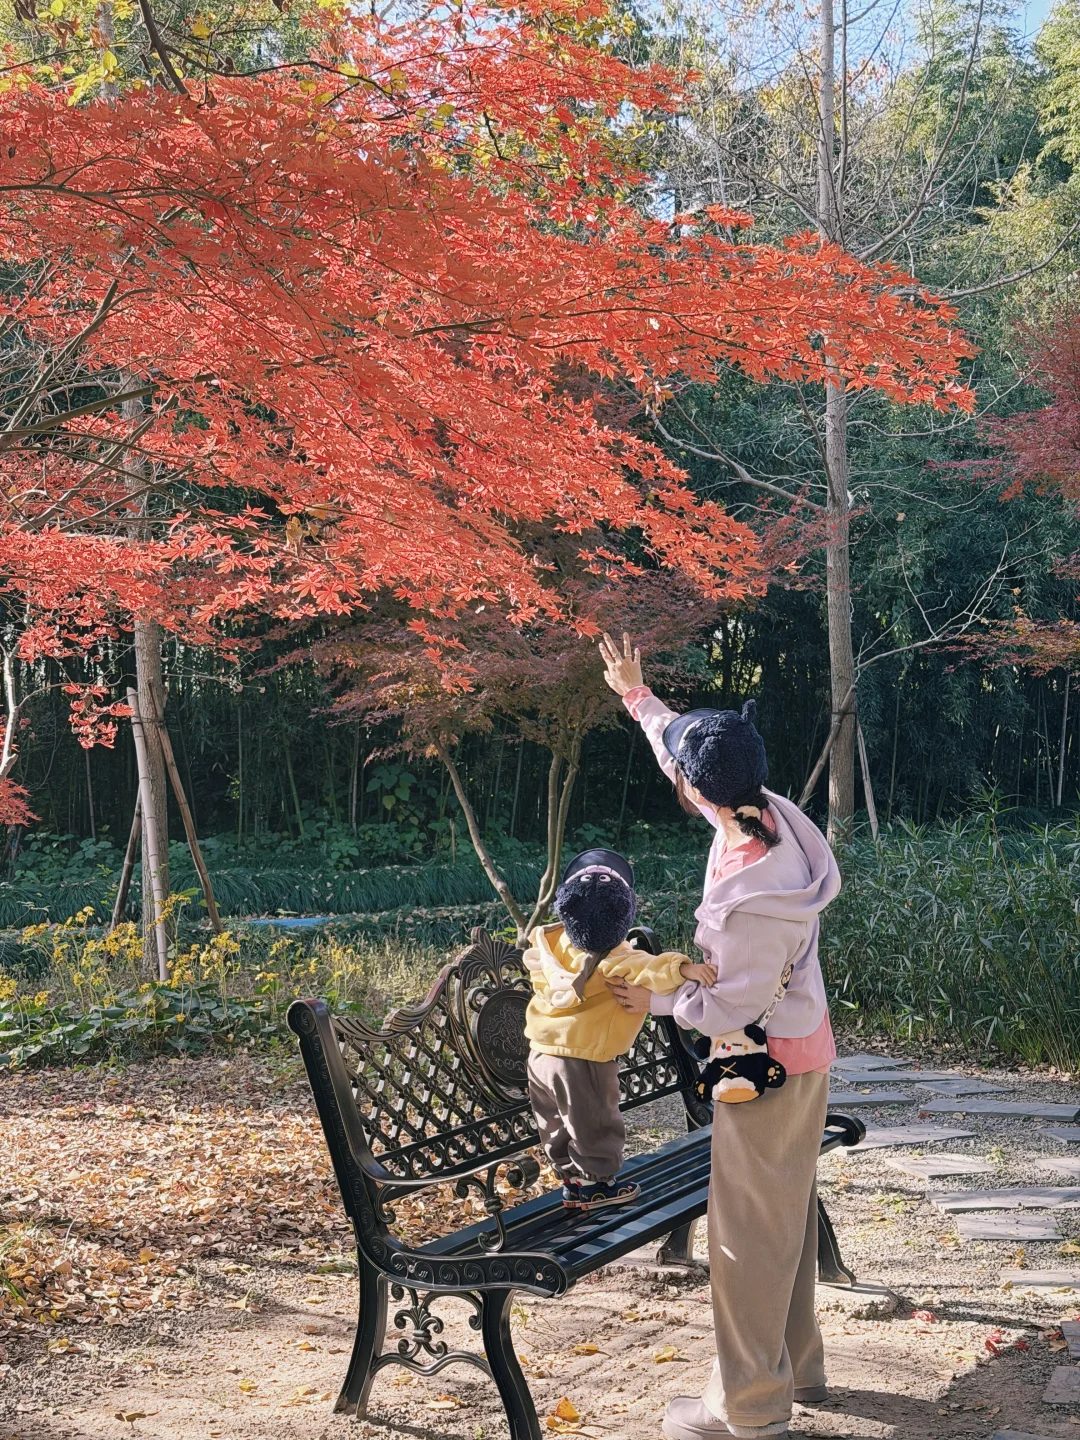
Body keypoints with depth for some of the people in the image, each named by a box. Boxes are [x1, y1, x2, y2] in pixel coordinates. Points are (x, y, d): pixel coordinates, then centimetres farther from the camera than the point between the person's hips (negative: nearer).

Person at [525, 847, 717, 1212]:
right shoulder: (615, 958, -27)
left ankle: (570, 1177, 40)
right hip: (584, 1061, -6)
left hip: (541, 1054, 6)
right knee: (593, 1125, 17)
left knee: (556, 1126, 24)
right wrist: (683, 969, -58)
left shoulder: (547, 944, -8)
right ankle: (595, 1184, 32)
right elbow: (648, 970, -45)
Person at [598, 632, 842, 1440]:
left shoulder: (756, 900, -34)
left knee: (749, 1229, 3)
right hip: (804, 1049, 9)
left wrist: (657, 1003, -6)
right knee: (787, 1213, 21)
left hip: (769, 1066, -9)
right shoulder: (770, 813, -10)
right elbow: (687, 745, 9)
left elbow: (728, 1009, -23)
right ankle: (798, 1366, 36)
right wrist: (638, 698, 20)